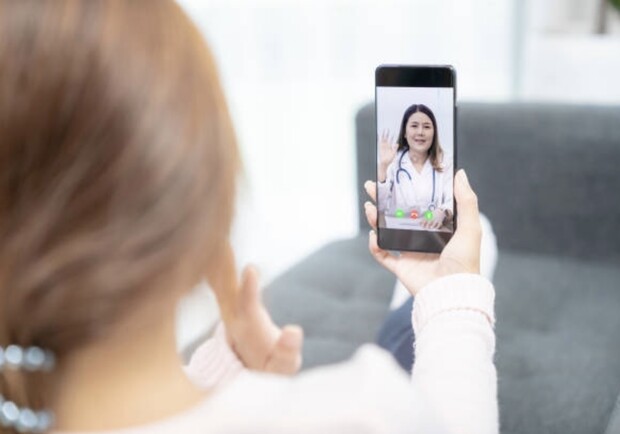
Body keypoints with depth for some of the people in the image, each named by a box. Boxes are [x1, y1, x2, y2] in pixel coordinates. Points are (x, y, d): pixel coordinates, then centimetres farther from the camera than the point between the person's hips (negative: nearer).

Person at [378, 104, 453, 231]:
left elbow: (453, 202, -1)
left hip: (433, 231, 1)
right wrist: (383, 166, -16)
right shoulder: (393, 162, 5)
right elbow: (378, 206, -7)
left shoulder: (444, 165, 11)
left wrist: (442, 212, -24)